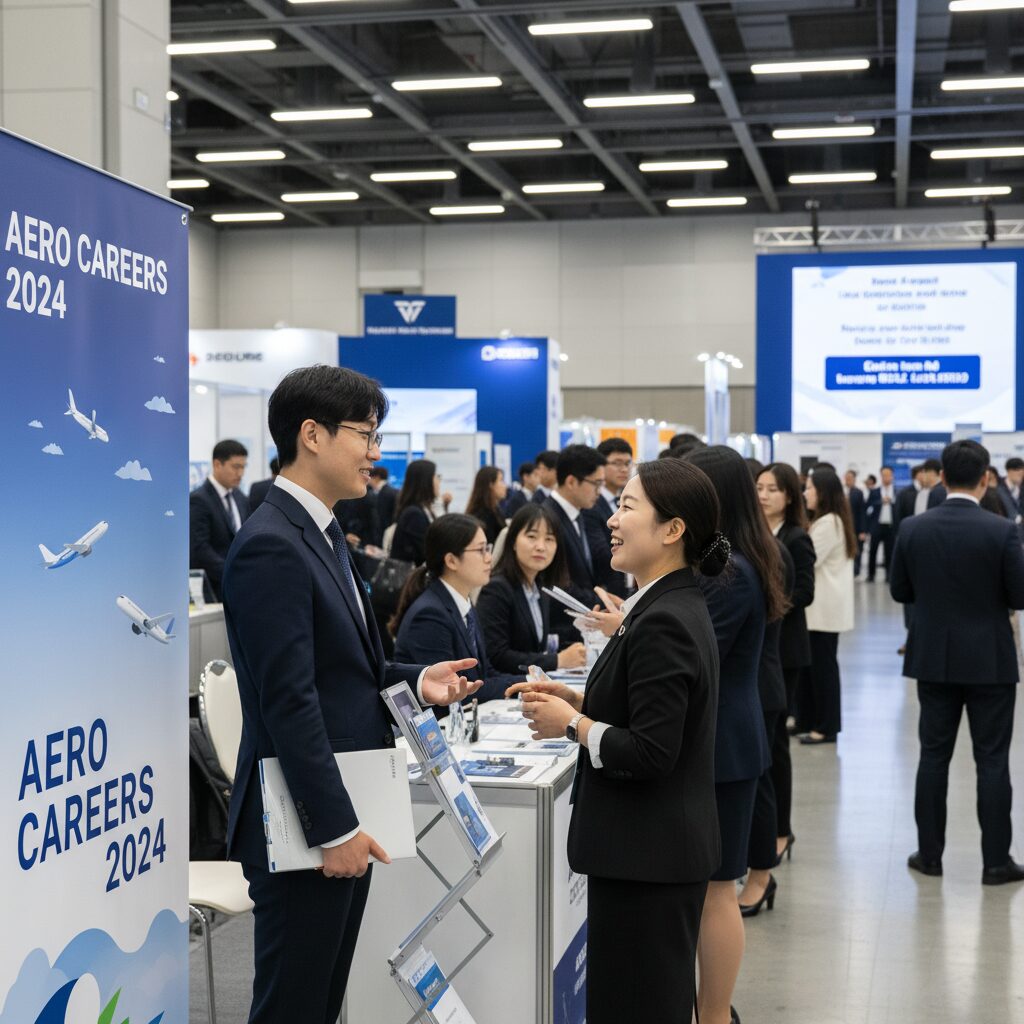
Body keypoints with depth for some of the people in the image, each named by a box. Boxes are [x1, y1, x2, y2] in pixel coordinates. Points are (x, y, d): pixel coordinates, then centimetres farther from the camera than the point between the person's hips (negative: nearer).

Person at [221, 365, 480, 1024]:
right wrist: (334, 828, -21)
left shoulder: (323, 533, 13)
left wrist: (415, 681, 5)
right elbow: (289, 699, -22)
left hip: (343, 812, 10)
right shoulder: (271, 547, -18)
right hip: (305, 821, -10)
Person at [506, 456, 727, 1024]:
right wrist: (579, 701, 8)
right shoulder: (676, 606, 10)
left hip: (646, 853, -10)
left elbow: (650, 753, -24)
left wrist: (570, 723, -12)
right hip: (661, 846, 10)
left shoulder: (662, 623, -21)